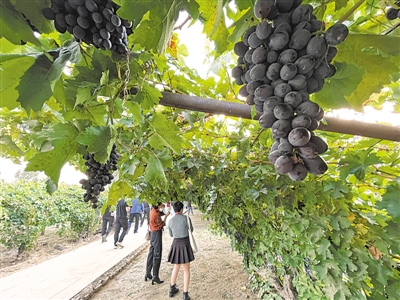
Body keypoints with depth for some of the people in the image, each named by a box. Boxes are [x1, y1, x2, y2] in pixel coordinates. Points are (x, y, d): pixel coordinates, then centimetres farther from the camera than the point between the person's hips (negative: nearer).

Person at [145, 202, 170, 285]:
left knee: (151, 253, 17)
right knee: (157, 255, 0)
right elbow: (162, 224, -14)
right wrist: (166, 216, -3)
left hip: (153, 233, 9)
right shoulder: (156, 214, -23)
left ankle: (148, 273, 28)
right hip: (157, 234, -9)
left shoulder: (154, 211, 3)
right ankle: (155, 277, 8)